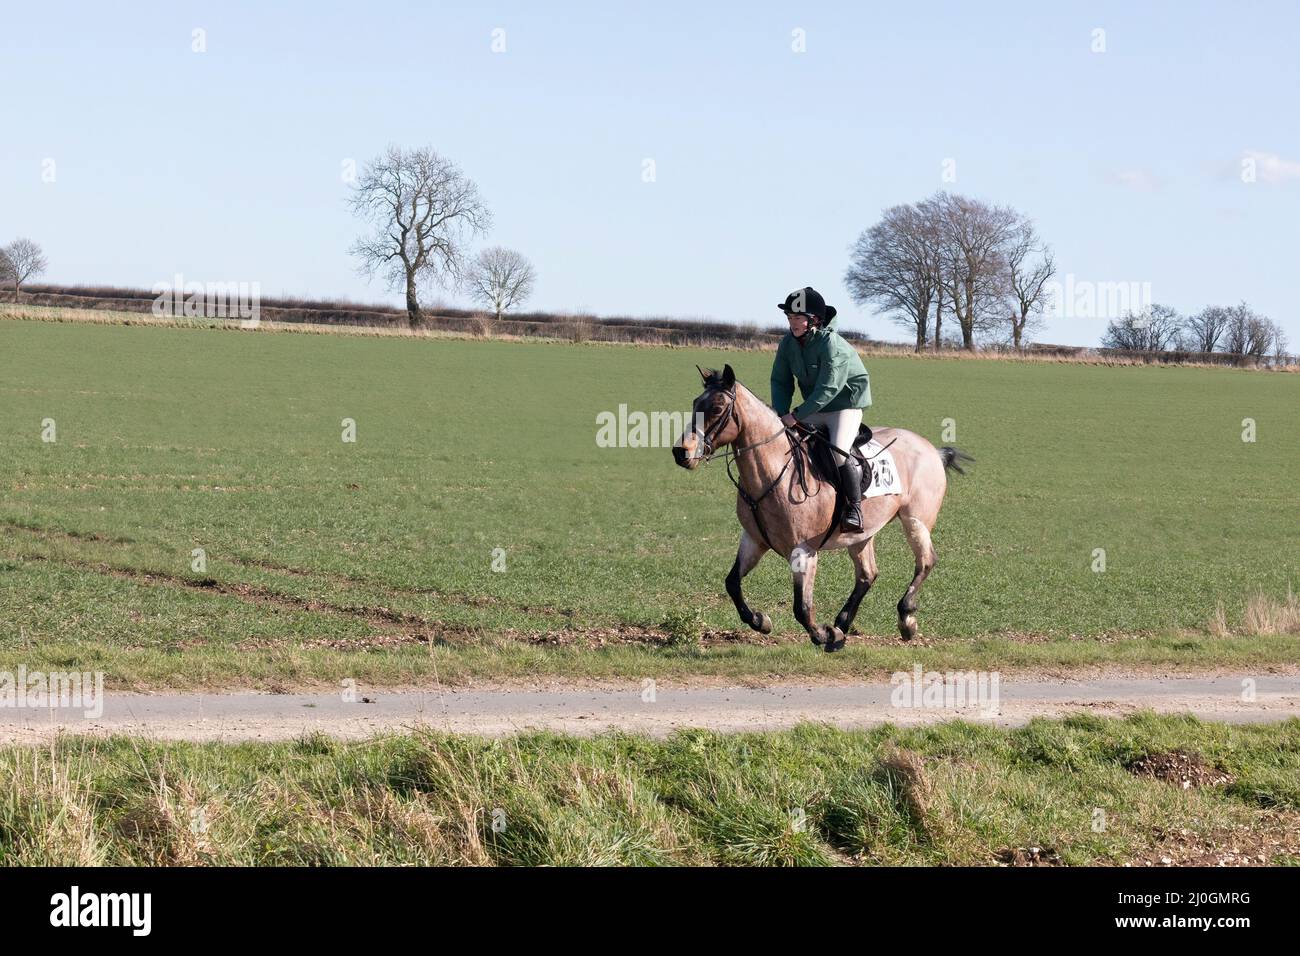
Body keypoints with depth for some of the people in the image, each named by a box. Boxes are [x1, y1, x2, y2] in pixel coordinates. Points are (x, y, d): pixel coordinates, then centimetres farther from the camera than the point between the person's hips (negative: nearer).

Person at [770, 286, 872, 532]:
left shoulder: (831, 344, -25)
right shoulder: (788, 343, -3)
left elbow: (828, 389, -27)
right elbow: (780, 382, 3)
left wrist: (797, 415, -27)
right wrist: (781, 415, -13)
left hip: (846, 404, -8)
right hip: (814, 408, 8)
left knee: (839, 450, -28)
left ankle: (854, 507, -15)